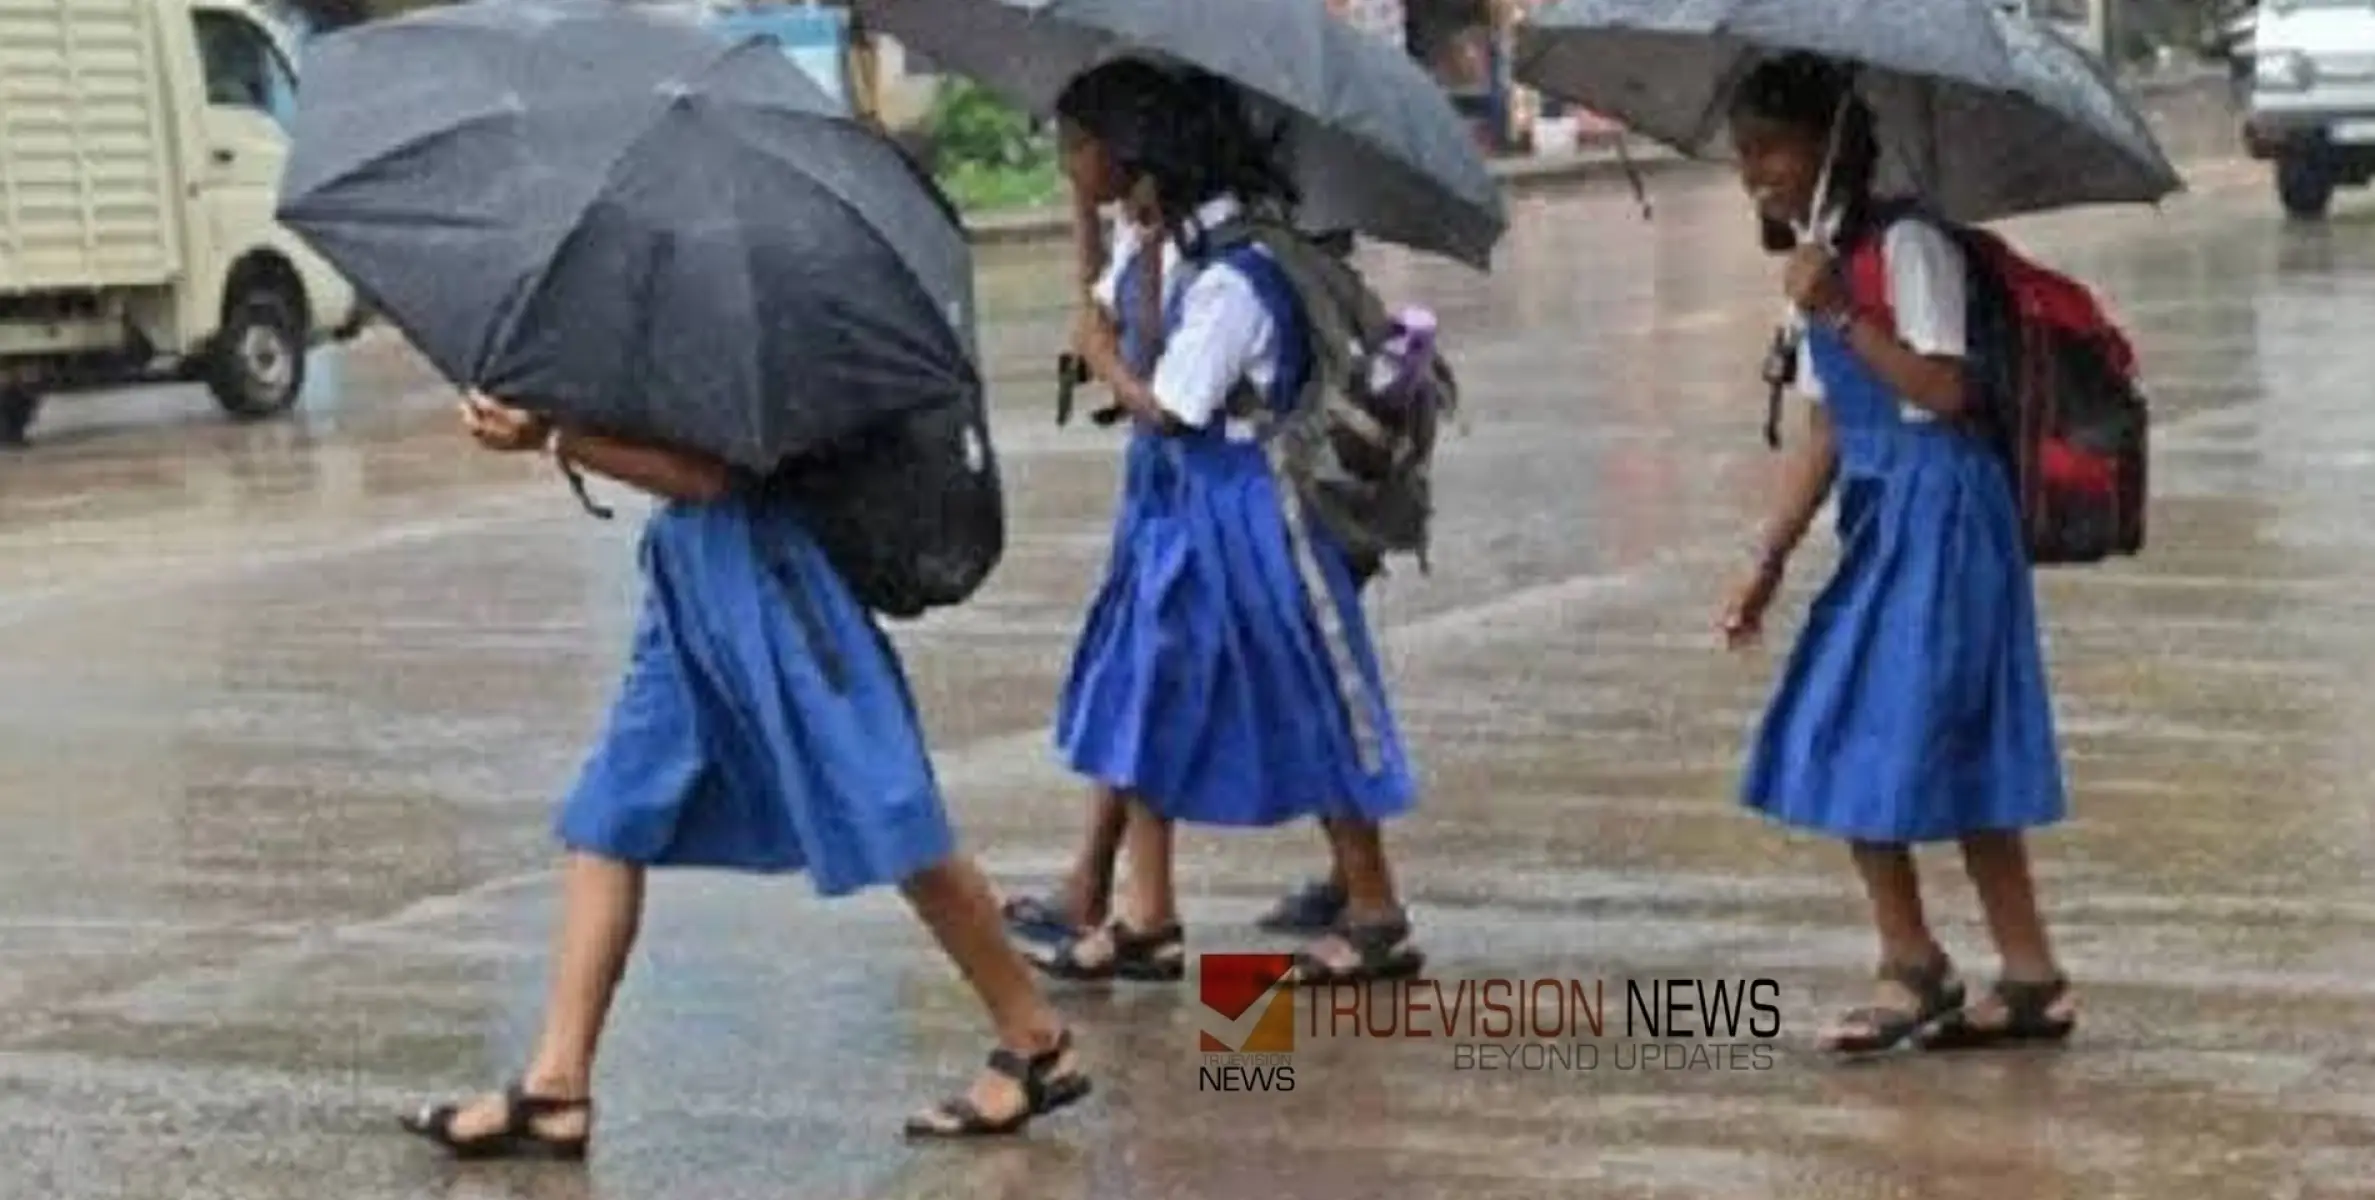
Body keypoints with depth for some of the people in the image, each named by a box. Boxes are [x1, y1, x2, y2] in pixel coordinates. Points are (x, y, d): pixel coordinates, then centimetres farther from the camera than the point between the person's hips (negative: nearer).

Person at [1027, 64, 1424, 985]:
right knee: (1144, 703, 9)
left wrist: (1105, 362, -2)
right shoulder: (1157, 241, 5)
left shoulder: (1230, 269, -22)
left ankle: (1377, 919, 13)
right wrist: (1147, 243, -10)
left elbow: (1166, 409, -18)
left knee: (1309, 715, 1)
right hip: (1170, 502, 9)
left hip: (1238, 509, -9)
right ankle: (1146, 921, 16)